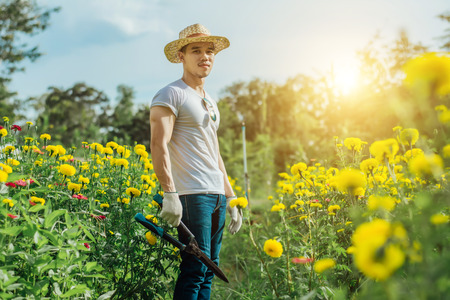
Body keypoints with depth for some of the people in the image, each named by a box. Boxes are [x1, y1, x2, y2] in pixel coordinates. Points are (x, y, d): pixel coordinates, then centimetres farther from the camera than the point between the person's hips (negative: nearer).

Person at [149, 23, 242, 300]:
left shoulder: (210, 102, 22)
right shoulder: (171, 95, -4)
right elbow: (159, 145, -16)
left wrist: (231, 198, 23)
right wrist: (169, 194, -26)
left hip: (217, 195, 8)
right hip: (192, 194, -8)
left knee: (210, 270, 9)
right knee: (195, 270, -10)